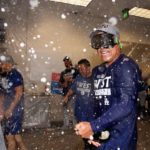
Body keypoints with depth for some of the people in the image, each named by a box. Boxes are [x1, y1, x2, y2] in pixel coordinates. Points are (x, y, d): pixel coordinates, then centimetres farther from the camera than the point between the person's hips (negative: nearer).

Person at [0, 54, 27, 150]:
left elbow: (19, 93, -20)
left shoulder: (15, 75, -16)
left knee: (9, 136, 1)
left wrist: (10, 109, -20)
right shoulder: (8, 75, 11)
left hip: (14, 110, -9)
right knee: (15, 134, 16)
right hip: (10, 109, 9)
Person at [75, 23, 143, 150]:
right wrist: (91, 130, 2)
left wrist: (93, 126, -25)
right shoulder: (97, 71, 6)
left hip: (120, 136, -6)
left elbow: (126, 105, -25)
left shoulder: (126, 66, -15)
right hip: (101, 134, 7)